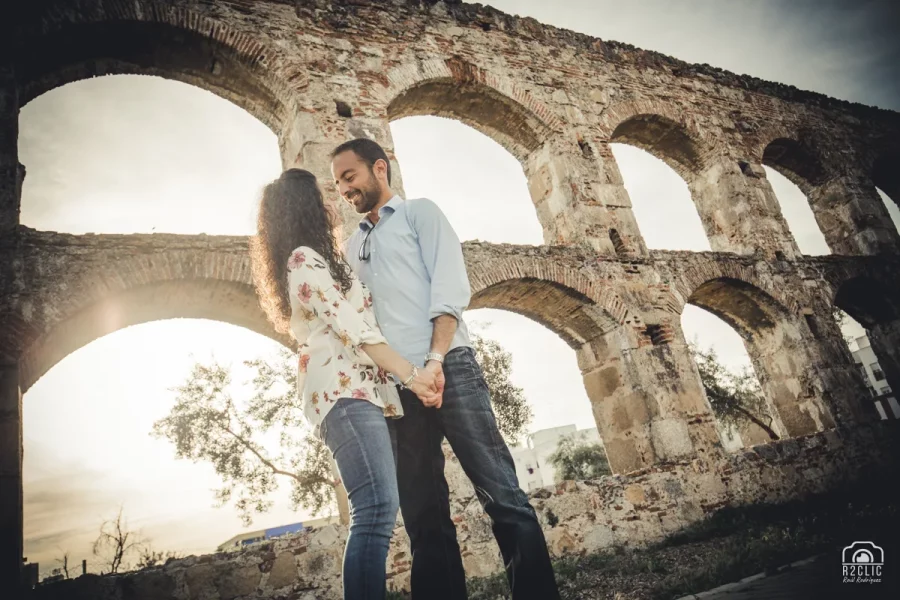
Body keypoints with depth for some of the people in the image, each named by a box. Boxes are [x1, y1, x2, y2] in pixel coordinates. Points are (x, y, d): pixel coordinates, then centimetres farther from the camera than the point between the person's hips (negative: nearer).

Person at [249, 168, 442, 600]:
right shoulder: (305, 257, -1)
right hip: (345, 391, -10)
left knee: (374, 514, 4)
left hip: (356, 391, 10)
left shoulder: (315, 260, 29)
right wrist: (410, 374, -16)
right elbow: (350, 326, -12)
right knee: (377, 510, -21)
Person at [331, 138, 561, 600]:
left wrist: (435, 359, -15)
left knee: (501, 493, -8)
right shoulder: (351, 247, 26)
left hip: (448, 367, -5)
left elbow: (449, 288, -3)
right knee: (422, 515, 5)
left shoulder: (420, 213, 11)